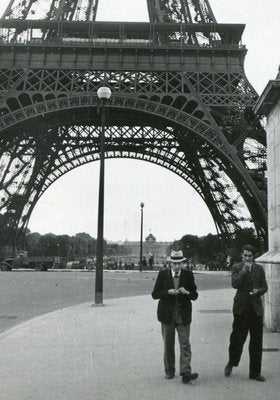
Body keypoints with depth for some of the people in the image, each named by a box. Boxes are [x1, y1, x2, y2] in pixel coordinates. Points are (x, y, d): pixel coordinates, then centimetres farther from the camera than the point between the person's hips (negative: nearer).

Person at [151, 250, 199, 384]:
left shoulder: (188, 275, 0)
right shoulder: (163, 274, -1)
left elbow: (195, 295, 3)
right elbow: (154, 294, -2)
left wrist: (187, 292, -18)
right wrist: (168, 292, -18)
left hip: (183, 314, 0)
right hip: (167, 313, 1)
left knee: (185, 344, -7)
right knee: (168, 344, 10)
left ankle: (186, 373, -7)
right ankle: (169, 371, 23)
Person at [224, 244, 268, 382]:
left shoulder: (259, 269, 8)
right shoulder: (236, 268, 2)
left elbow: (264, 287, 11)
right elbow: (234, 284, -12)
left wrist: (258, 291, -10)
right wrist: (244, 270, -16)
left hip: (256, 308, 2)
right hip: (241, 308, -2)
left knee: (256, 342, 5)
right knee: (237, 338, 3)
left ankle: (255, 372, 17)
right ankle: (231, 363, 29)